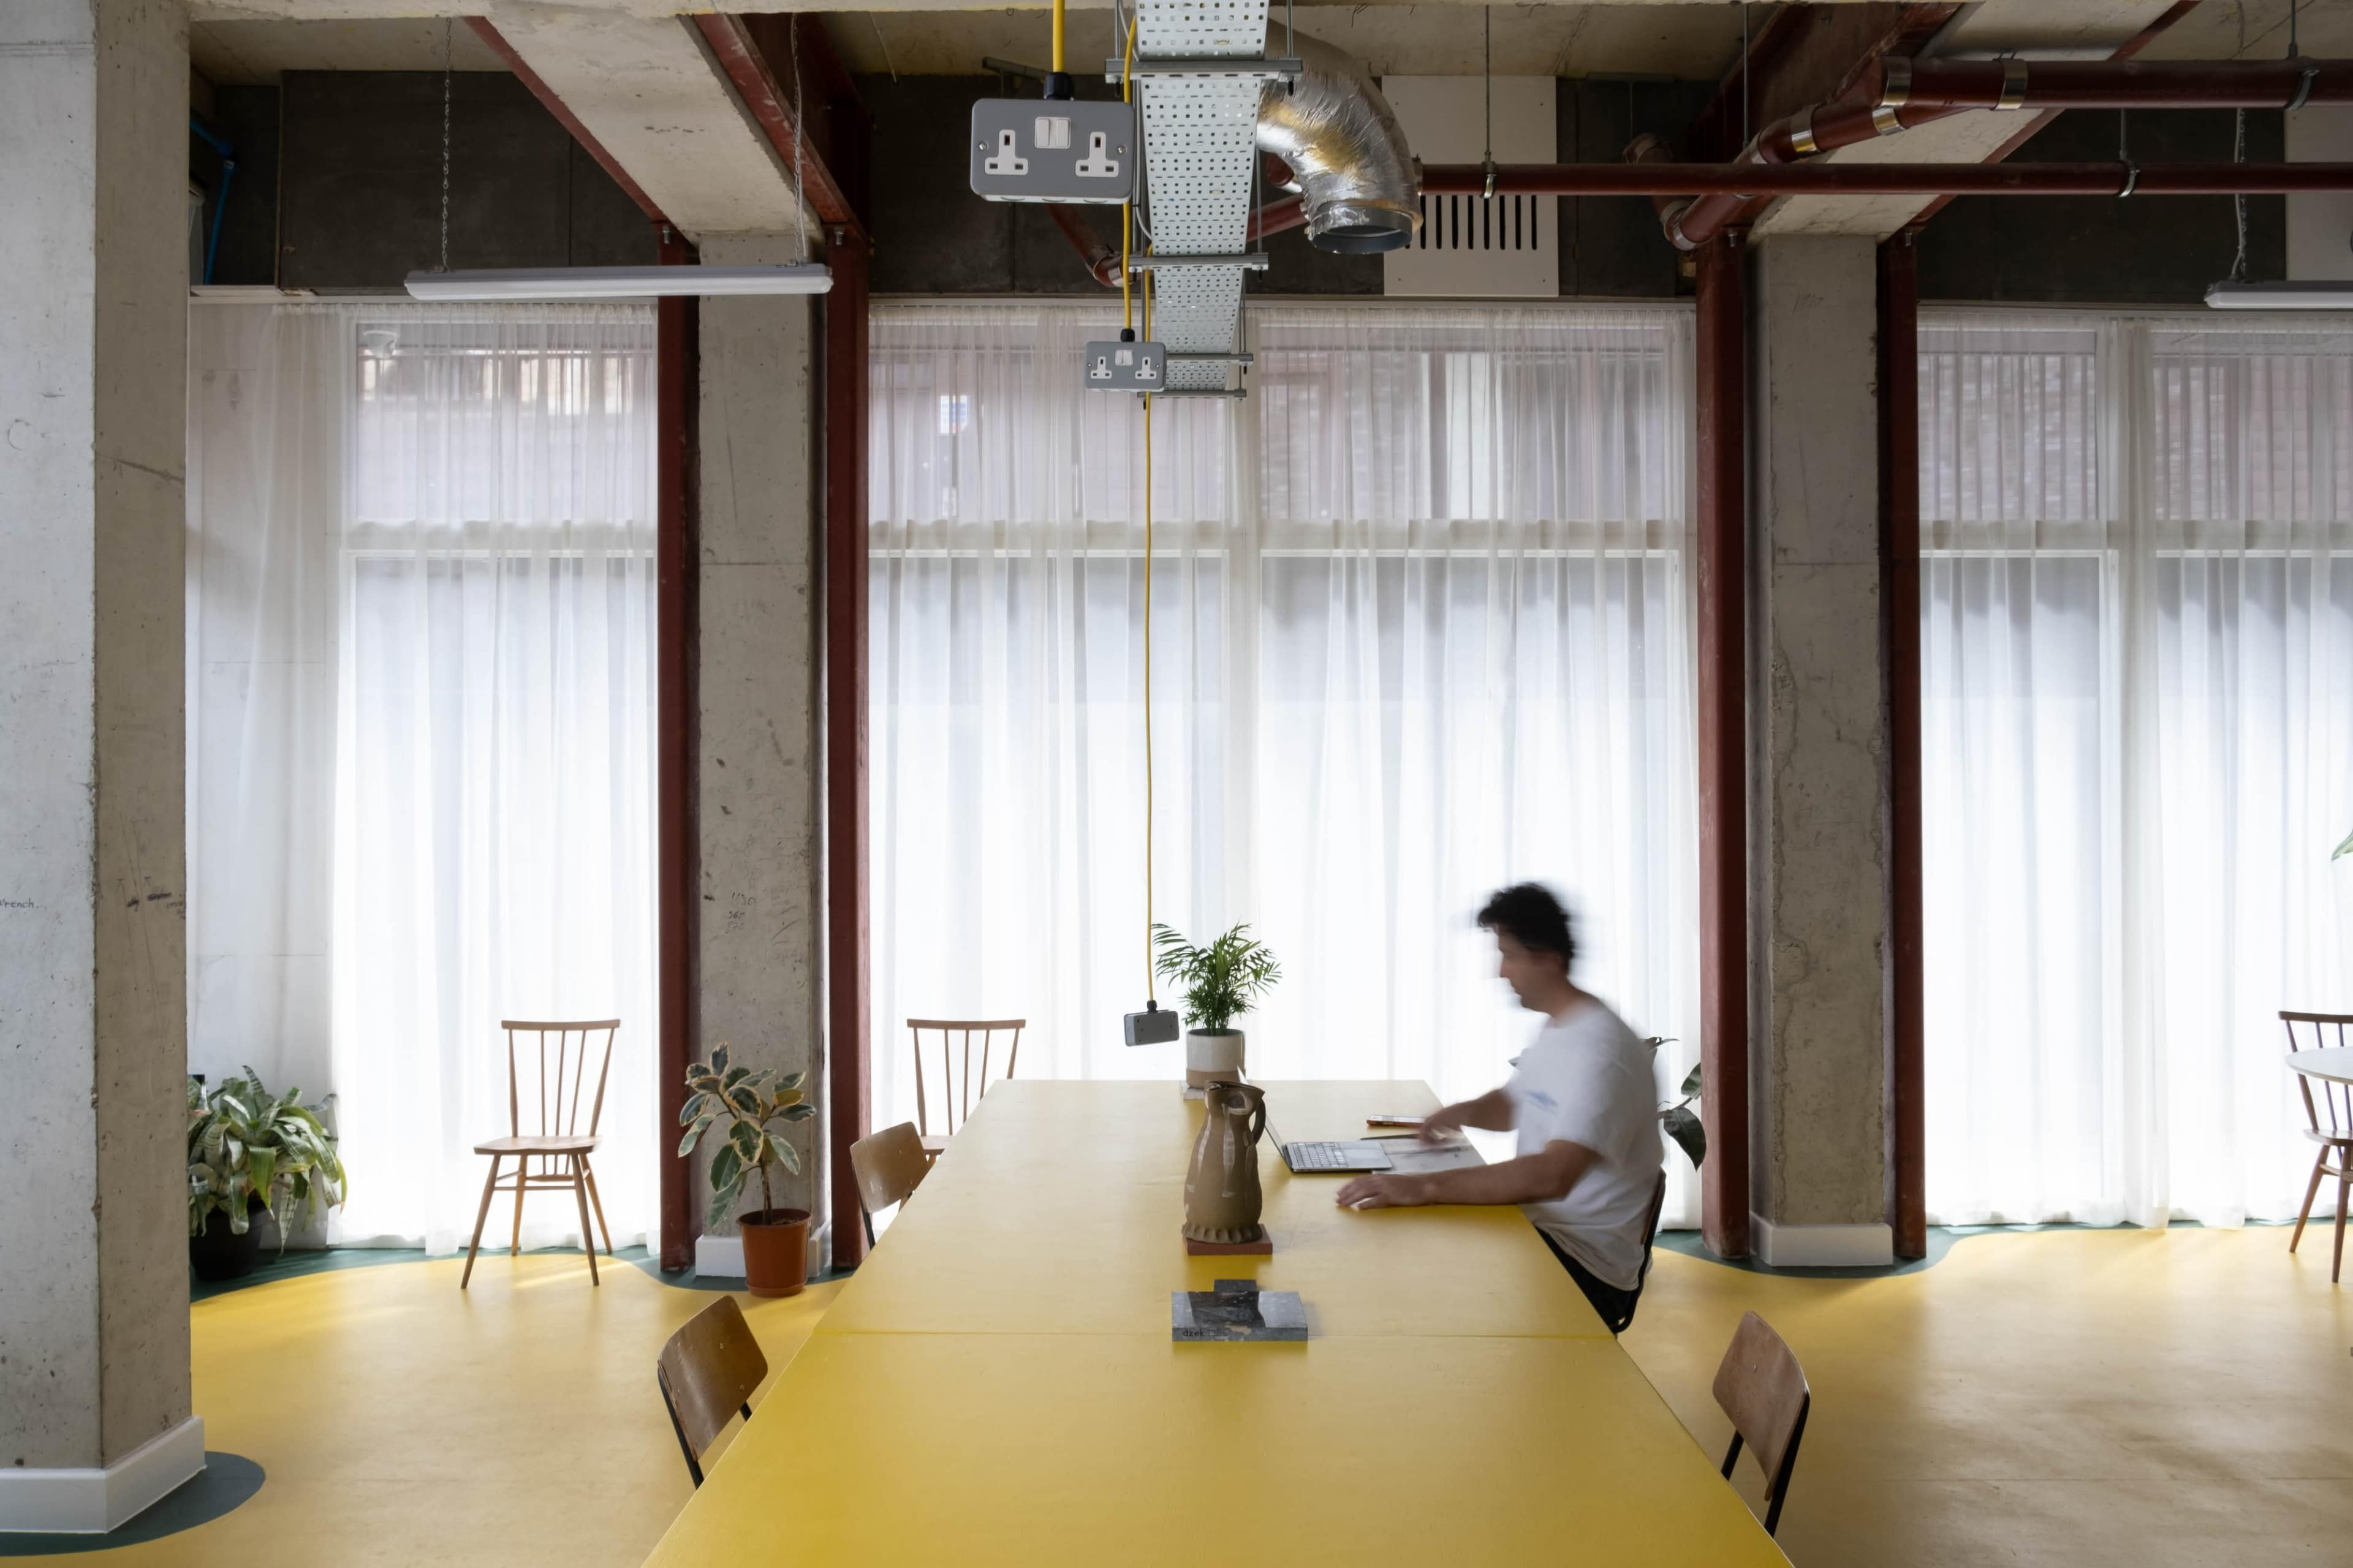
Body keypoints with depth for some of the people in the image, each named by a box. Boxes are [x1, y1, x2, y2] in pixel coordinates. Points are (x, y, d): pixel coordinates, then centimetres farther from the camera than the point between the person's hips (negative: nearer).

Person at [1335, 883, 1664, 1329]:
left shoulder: (1601, 1049, -23)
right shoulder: (1555, 1031, 10)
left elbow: (1552, 1176, -35)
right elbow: (1512, 1105, 27)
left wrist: (1426, 1187, -39)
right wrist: (1463, 1112, 3)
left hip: (1585, 1260, -9)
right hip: (1541, 1226, 9)